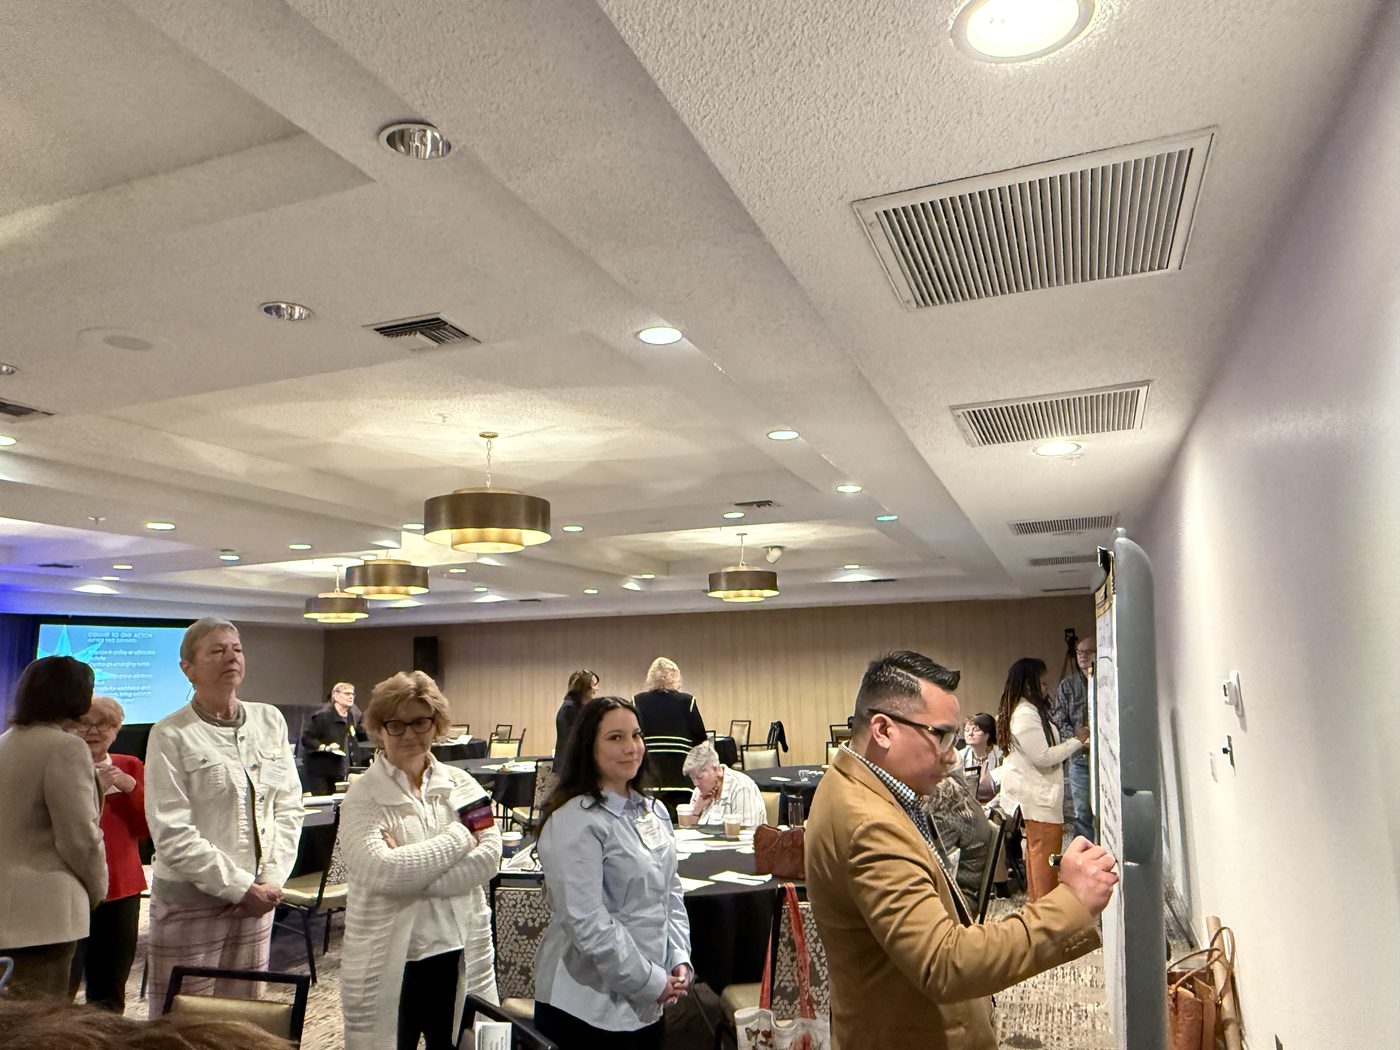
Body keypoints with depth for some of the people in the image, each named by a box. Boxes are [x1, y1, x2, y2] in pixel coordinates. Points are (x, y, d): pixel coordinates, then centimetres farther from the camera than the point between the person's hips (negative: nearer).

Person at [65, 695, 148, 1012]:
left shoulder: (132, 767, 9)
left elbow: (148, 828, 3)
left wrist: (131, 787, -10)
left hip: (121, 888, 3)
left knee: (109, 991, 8)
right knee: (61, 987, -9)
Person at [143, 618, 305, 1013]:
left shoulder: (270, 720, 5)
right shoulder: (171, 735, -10)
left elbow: (289, 806, 7)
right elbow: (173, 833, -13)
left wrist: (272, 879, -3)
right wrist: (240, 886, -13)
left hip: (257, 896, 5)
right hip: (190, 899, -4)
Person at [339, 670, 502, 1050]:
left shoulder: (461, 784, 2)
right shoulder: (363, 796, -7)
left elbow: (489, 856, -8)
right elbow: (381, 872, -21)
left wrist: (412, 872, -17)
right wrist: (459, 836, -14)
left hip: (458, 953, 3)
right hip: (389, 961, -3)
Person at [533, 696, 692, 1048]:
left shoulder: (654, 812, 7)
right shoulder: (574, 823, -18)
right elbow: (587, 922, -22)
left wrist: (680, 958, 0)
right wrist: (650, 981, -16)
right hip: (588, 1008, -7)